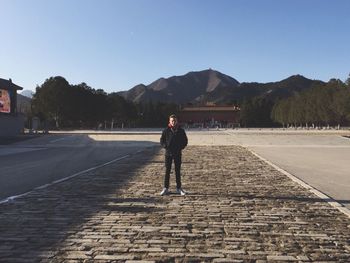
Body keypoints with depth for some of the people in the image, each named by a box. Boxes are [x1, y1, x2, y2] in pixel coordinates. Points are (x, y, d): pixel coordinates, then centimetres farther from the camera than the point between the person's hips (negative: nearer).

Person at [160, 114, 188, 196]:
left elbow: (185, 141, 7)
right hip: (168, 153, 0)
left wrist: (181, 148, -6)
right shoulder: (166, 130, -1)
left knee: (177, 171, 7)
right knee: (167, 171, 3)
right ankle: (166, 188, 11)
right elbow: (162, 140, 5)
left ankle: (179, 188, 17)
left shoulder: (181, 130, 1)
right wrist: (166, 147, -9)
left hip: (177, 154, 1)